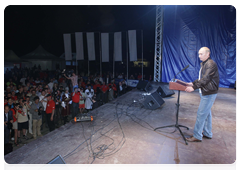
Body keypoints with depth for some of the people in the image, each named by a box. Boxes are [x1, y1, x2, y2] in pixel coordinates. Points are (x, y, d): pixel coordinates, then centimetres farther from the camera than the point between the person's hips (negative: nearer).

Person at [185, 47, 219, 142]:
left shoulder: (211, 64, -16)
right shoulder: (204, 64, 15)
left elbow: (206, 79, -26)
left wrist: (194, 87, -30)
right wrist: (193, 83, 12)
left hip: (209, 93, -10)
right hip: (205, 92, 10)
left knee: (201, 114, -7)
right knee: (207, 113, 17)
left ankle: (197, 136, 2)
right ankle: (207, 134, 30)